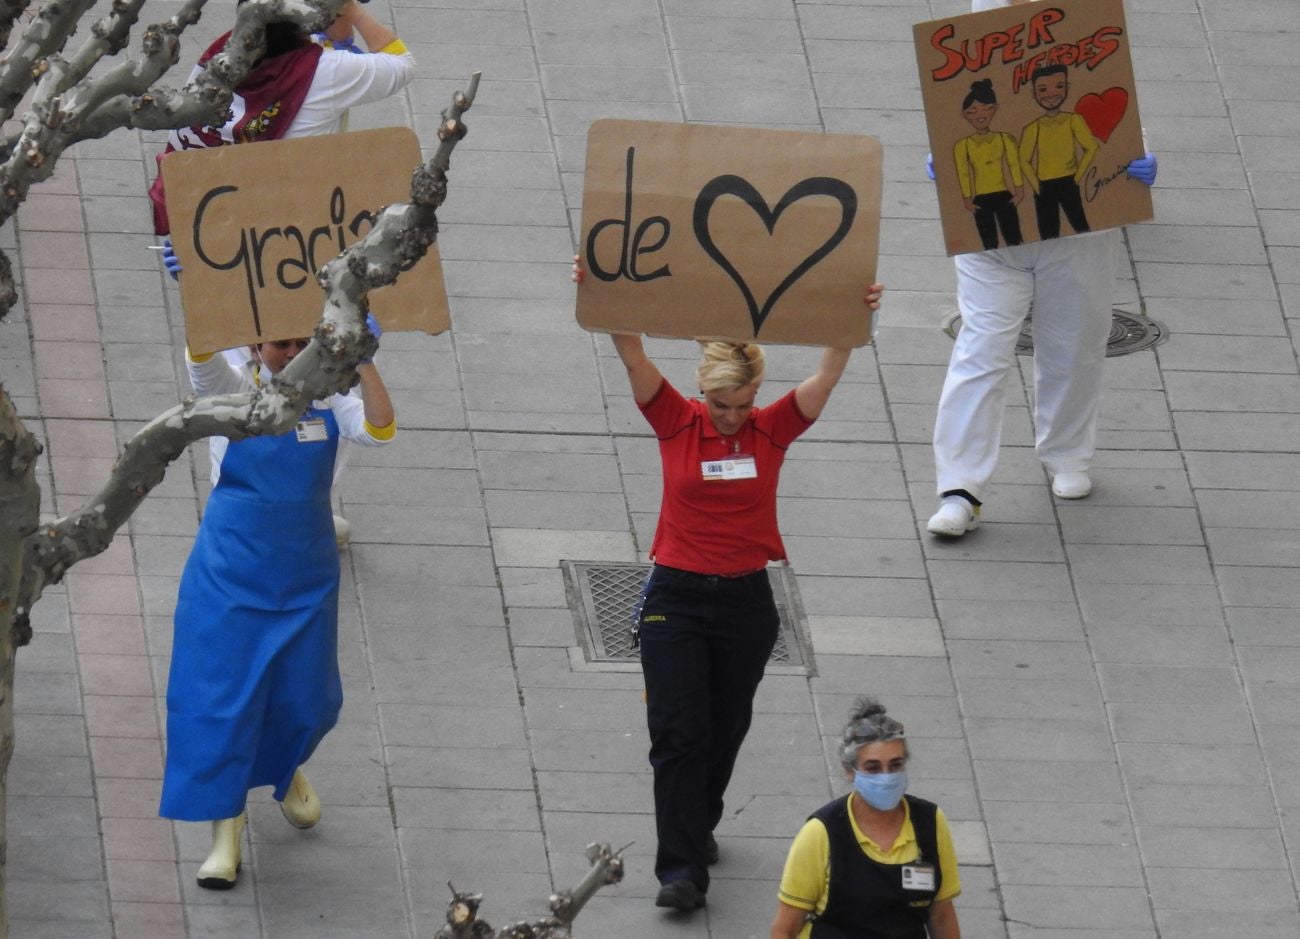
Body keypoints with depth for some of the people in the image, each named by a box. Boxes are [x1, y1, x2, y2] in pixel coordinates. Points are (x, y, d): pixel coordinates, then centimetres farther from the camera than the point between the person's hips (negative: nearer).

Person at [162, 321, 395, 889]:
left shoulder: (328, 400, -1)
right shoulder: (233, 392, -7)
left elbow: (380, 430, -18)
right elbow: (200, 357, -27)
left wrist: (362, 359, -29)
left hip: (304, 579, 2)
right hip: (230, 573, -2)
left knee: (303, 697, 11)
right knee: (222, 694, -6)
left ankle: (285, 770, 45)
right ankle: (225, 826, 2)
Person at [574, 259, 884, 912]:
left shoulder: (773, 430, -2)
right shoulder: (676, 423, -6)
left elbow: (828, 375, -13)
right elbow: (633, 356, -16)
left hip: (746, 600, 2)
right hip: (677, 597, -2)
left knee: (725, 730, 16)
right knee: (679, 734, -8)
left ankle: (698, 824, 40)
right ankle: (682, 869, -10)